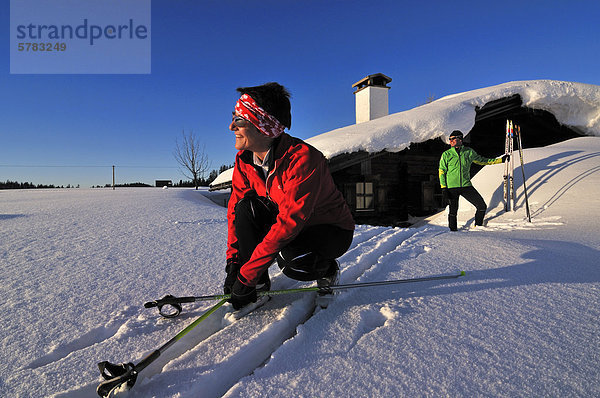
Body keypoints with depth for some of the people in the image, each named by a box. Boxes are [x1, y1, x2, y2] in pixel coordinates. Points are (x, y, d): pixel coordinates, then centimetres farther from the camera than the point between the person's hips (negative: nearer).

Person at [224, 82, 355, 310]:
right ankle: (259, 284, -7)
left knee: (293, 260, -36)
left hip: (331, 230, -6)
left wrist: (246, 276, -33)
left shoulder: (303, 158, -32)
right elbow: (235, 208, -5)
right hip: (289, 224, 6)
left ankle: (326, 268, 2)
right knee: (246, 206, -21)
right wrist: (233, 262, -13)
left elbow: (289, 222, -36)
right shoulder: (245, 159, -9)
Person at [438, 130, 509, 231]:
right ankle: (453, 231, 22)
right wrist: (443, 189, -7)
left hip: (466, 186, 2)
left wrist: (501, 160, 19)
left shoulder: (469, 152, 6)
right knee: (453, 211, 0)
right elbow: (442, 172, 1)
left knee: (482, 206, -1)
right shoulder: (446, 155, 0)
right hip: (451, 187, -2)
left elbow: (482, 161, 22)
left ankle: (478, 227, 22)